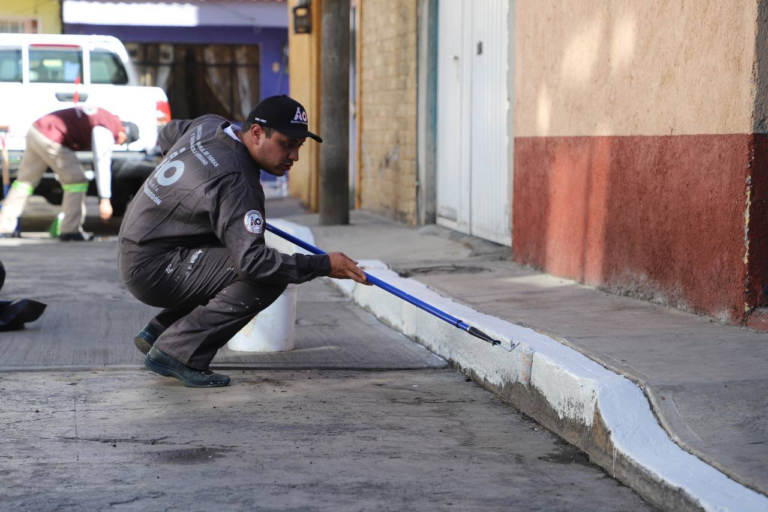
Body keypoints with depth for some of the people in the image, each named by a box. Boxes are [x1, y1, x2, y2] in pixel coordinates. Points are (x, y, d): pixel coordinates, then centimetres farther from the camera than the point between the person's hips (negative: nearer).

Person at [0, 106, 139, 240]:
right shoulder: (106, 131, -14)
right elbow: (102, 163, -21)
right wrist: (104, 200, -21)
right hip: (50, 139, -10)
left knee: (25, 180, 15)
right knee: (77, 181, -4)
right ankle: (71, 231, -3)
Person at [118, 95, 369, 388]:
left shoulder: (210, 125, 2)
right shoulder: (234, 182, -26)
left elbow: (168, 134, 25)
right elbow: (252, 261, -33)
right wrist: (323, 265, -29)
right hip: (153, 271, -10)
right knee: (269, 278, -21)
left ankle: (159, 332, 18)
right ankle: (176, 352, -15)